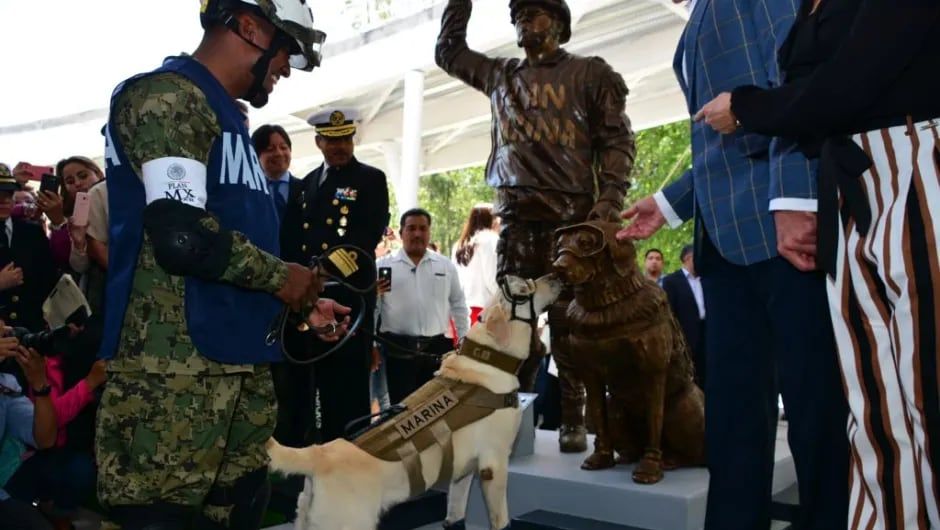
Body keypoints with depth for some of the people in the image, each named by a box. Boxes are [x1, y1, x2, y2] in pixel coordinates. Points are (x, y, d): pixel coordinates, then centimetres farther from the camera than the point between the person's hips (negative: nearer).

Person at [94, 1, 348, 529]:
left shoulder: (226, 116, 22)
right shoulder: (166, 96, -8)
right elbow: (182, 236, -21)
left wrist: (302, 303, 18)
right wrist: (281, 275, -7)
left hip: (240, 367, 10)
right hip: (174, 371, -9)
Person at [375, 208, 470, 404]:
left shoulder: (446, 266, 10)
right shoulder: (383, 265, 1)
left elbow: (458, 306, 13)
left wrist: (465, 342, 10)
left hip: (437, 349, 3)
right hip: (398, 349, -2)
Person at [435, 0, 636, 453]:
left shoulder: (589, 73, 8)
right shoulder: (500, 75, 21)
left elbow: (617, 139, 2)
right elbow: (448, 51, 32)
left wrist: (610, 197, -12)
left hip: (572, 211, -4)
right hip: (517, 213, 4)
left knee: (568, 319, -6)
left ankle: (573, 419, 1)